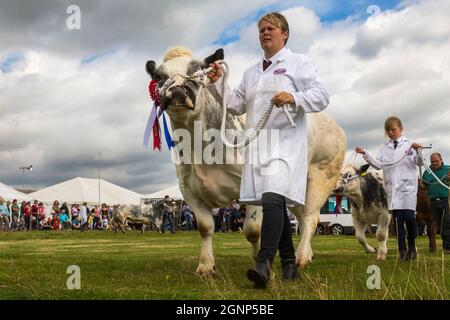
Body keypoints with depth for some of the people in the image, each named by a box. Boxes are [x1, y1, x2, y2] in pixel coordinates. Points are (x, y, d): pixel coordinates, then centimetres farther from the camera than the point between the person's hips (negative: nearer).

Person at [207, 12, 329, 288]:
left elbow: (322, 96, -4)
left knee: (273, 198, -24)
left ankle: (264, 264, -33)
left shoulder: (299, 63, 5)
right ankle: (289, 263, 17)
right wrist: (218, 82, 10)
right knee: (274, 203, 8)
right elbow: (237, 105, 23)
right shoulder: (252, 72, 24)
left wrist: (293, 98, -22)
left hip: (285, 143, -7)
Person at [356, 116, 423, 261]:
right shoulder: (384, 148, 14)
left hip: (408, 185, -3)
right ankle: (403, 250, 5)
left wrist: (417, 151, -22)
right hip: (392, 187, 3)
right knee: (398, 219, 1)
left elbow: (419, 163, -2)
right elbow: (378, 165, 3)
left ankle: (411, 245, 9)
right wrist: (364, 154, -6)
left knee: (409, 216, -14)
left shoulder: (410, 144, 5)